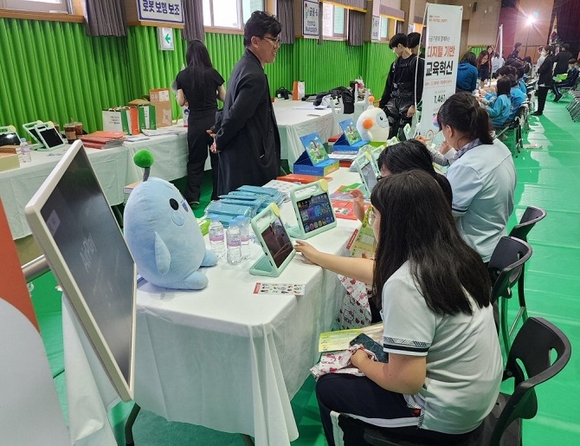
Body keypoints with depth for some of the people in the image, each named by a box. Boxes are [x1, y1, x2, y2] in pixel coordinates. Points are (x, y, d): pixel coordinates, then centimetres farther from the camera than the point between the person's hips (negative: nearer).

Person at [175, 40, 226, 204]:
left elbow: (181, 102, 1)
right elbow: (224, 97, 3)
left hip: (195, 122, 1)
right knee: (218, 157, 10)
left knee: (195, 159, 10)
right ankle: (218, 195, 16)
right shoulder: (212, 73, -3)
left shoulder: (182, 75, -1)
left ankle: (192, 196, 8)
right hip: (214, 119, -1)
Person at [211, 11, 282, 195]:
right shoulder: (254, 76, -20)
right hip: (249, 159, -10)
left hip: (242, 154, 10)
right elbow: (236, 116, -22)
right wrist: (220, 143, -8)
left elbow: (232, 108, 18)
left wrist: (219, 134, 18)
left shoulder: (244, 66, 13)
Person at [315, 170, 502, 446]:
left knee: (327, 388, 11)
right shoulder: (452, 253, -5)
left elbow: (406, 381, -27)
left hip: (444, 418, -7)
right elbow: (383, 273, 10)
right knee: (352, 384, 24)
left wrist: (362, 362, -6)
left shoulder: (404, 284, -31)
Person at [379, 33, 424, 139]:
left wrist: (414, 105, -19)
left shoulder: (417, 62, -5)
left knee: (401, 134, -6)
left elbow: (419, 86, -11)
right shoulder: (396, 63, 15)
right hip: (393, 101, 6)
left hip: (407, 102, -6)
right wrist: (381, 104, 13)